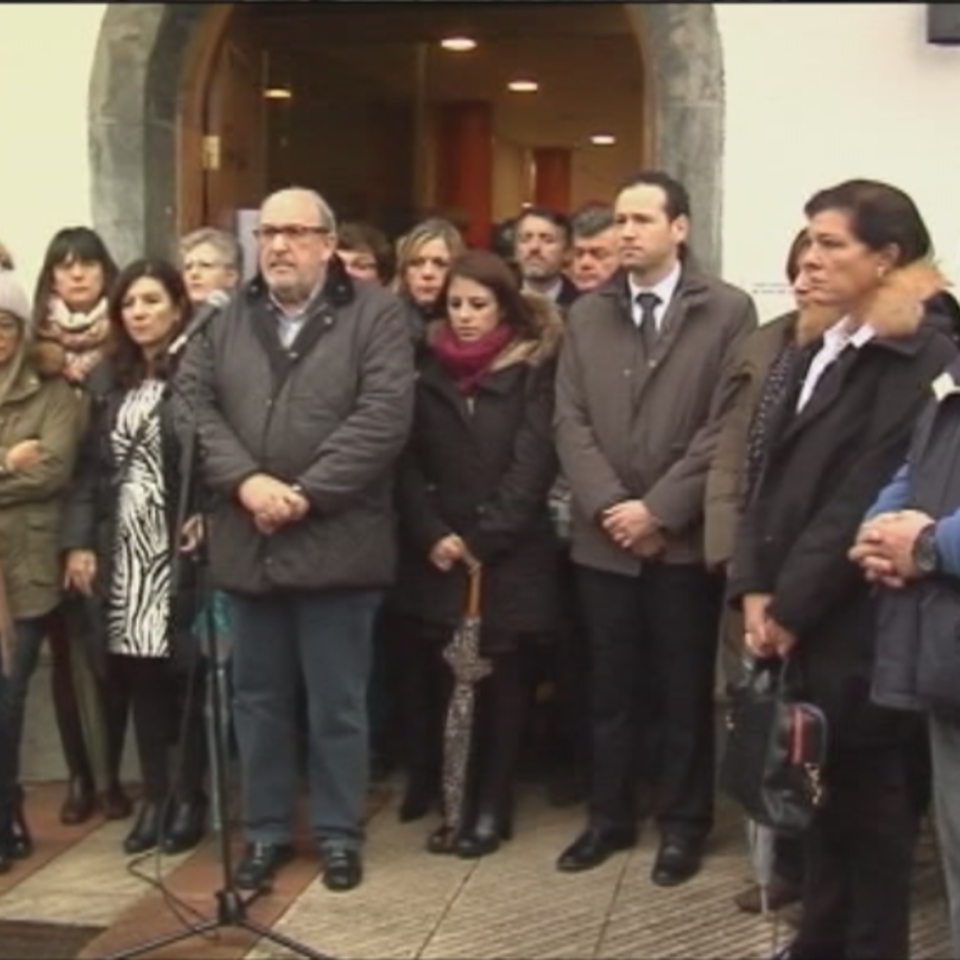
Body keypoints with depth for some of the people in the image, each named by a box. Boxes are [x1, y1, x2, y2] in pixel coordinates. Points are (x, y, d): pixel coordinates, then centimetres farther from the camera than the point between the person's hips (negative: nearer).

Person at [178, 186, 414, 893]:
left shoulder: (375, 315, -3)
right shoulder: (227, 322, 11)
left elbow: (384, 416, -14)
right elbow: (193, 404, 1)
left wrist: (305, 494, -18)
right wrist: (246, 480, -15)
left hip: (335, 543, -4)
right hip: (247, 542, 4)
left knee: (337, 702, 6)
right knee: (259, 697, 13)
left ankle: (339, 833, 20)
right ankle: (266, 830, 26)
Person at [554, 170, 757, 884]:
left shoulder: (728, 311, -3)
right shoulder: (586, 315, 9)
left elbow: (727, 426, -9)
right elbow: (571, 422, 4)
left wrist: (659, 508, -14)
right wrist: (608, 506, -10)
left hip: (685, 537, -3)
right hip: (604, 536, 3)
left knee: (684, 689, 8)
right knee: (611, 688, 11)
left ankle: (684, 823, 21)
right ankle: (610, 816, 24)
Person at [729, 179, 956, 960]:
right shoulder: (815, 349, 14)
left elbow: (866, 500, -16)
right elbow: (775, 476, 11)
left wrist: (792, 606, -13)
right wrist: (755, 588, 0)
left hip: (857, 620, -7)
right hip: (794, 613, 7)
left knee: (866, 791, 5)